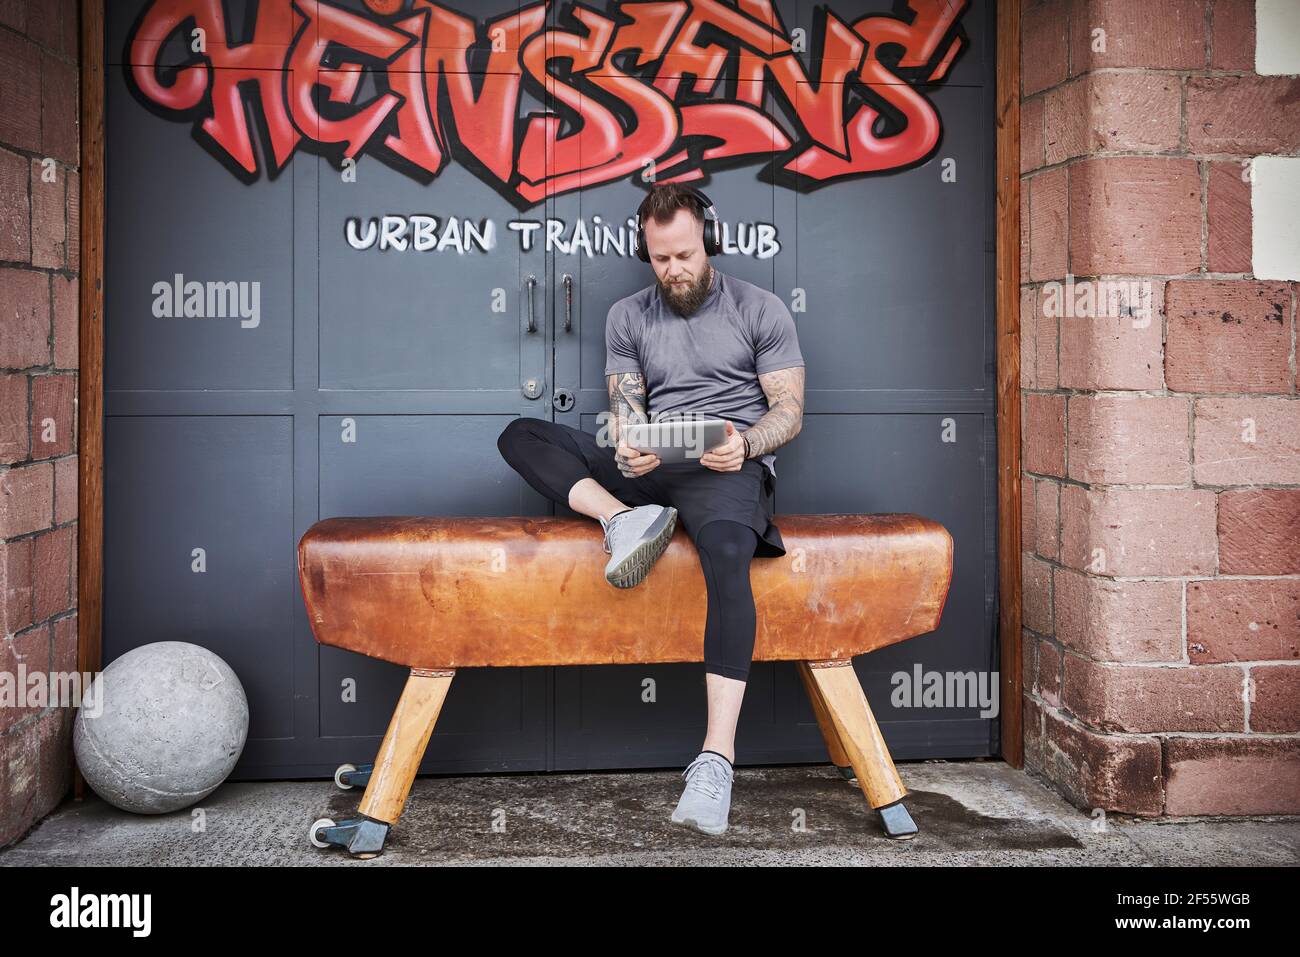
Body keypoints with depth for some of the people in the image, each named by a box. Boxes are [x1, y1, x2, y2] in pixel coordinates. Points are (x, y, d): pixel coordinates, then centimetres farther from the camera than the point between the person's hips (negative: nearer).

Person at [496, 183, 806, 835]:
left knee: (726, 549, -40)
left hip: (729, 464, -4)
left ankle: (717, 757, -46)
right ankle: (625, 519, -31)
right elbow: (624, 406, 9)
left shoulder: (759, 309, 10)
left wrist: (745, 444, -18)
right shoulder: (627, 317, 18)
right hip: (649, 467, 5)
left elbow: (790, 409, 5)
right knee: (520, 436, -10)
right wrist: (627, 447, -17)